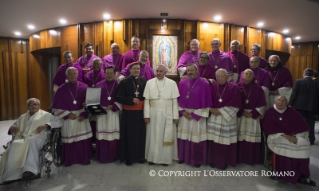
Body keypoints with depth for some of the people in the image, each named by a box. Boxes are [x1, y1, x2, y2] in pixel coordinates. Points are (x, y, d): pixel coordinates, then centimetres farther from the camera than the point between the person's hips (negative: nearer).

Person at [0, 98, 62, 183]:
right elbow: (14, 125, 35)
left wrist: (46, 126, -9)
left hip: (37, 138, -3)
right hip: (22, 139, 4)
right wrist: (12, 128, 9)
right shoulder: (22, 117, 32)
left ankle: (30, 170, -48)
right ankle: (11, 175, -34)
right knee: (14, 144, -32)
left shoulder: (46, 115, 19)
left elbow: (58, 123, 8)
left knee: (31, 141, -39)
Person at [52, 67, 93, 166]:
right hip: (68, 118, 0)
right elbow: (58, 106, 0)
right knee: (69, 139, 5)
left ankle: (84, 158, 22)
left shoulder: (84, 87, 0)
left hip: (81, 117, 1)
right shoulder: (61, 89, -2)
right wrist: (68, 114, -10)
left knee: (83, 138, 5)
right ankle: (69, 159, 23)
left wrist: (84, 114, -10)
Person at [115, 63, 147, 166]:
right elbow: (119, 98, -5)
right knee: (130, 135, 4)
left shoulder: (144, 81, 4)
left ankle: (140, 156, 23)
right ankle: (129, 157, 19)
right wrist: (132, 100, -15)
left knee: (141, 134, 8)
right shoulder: (124, 82, -2)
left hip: (141, 111, 2)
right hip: (129, 112, -2)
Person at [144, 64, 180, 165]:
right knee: (153, 136, 9)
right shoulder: (149, 82, 3)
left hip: (167, 114, 0)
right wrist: (146, 115, -5)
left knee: (166, 136, 7)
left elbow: (175, 101, -2)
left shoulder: (172, 83, 0)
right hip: (153, 114, 1)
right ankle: (152, 157, 25)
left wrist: (175, 116, -4)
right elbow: (146, 100, 0)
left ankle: (165, 158, 23)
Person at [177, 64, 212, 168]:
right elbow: (178, 99, 7)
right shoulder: (182, 83, 4)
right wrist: (182, 111, -6)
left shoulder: (204, 84, -8)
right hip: (184, 114, 4)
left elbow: (206, 102, -9)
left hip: (197, 115, -3)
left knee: (196, 138, 4)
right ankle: (183, 156, 29)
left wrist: (194, 114, -11)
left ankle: (197, 159, 23)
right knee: (184, 137, 11)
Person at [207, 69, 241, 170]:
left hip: (228, 118, -1)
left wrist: (221, 111, -12)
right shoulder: (212, 86, 0)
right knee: (214, 140, 6)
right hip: (214, 118, 2)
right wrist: (211, 109, -13)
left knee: (225, 141, 4)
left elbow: (235, 105, -9)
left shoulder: (233, 88, -5)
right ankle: (213, 160, 24)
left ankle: (225, 161, 24)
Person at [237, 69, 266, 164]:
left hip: (253, 116, 0)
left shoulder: (258, 88, 3)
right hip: (240, 116, 0)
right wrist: (242, 112, -10)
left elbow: (262, 104, 2)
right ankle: (240, 158, 14)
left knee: (252, 137, 1)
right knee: (240, 137, 1)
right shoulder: (237, 87, 2)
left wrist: (253, 113, -10)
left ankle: (252, 159, 15)